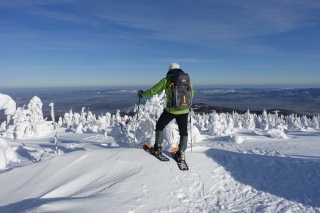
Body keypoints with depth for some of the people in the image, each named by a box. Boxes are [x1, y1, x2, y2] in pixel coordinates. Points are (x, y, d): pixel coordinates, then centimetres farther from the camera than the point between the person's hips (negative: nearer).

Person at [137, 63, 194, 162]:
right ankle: (181, 153, 15)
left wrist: (142, 94, 20)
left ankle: (158, 148, 22)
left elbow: (153, 91, 4)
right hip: (184, 110, 3)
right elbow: (191, 95, 18)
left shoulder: (166, 80, -2)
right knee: (183, 131, 16)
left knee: (159, 126, 19)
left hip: (170, 110, -2)